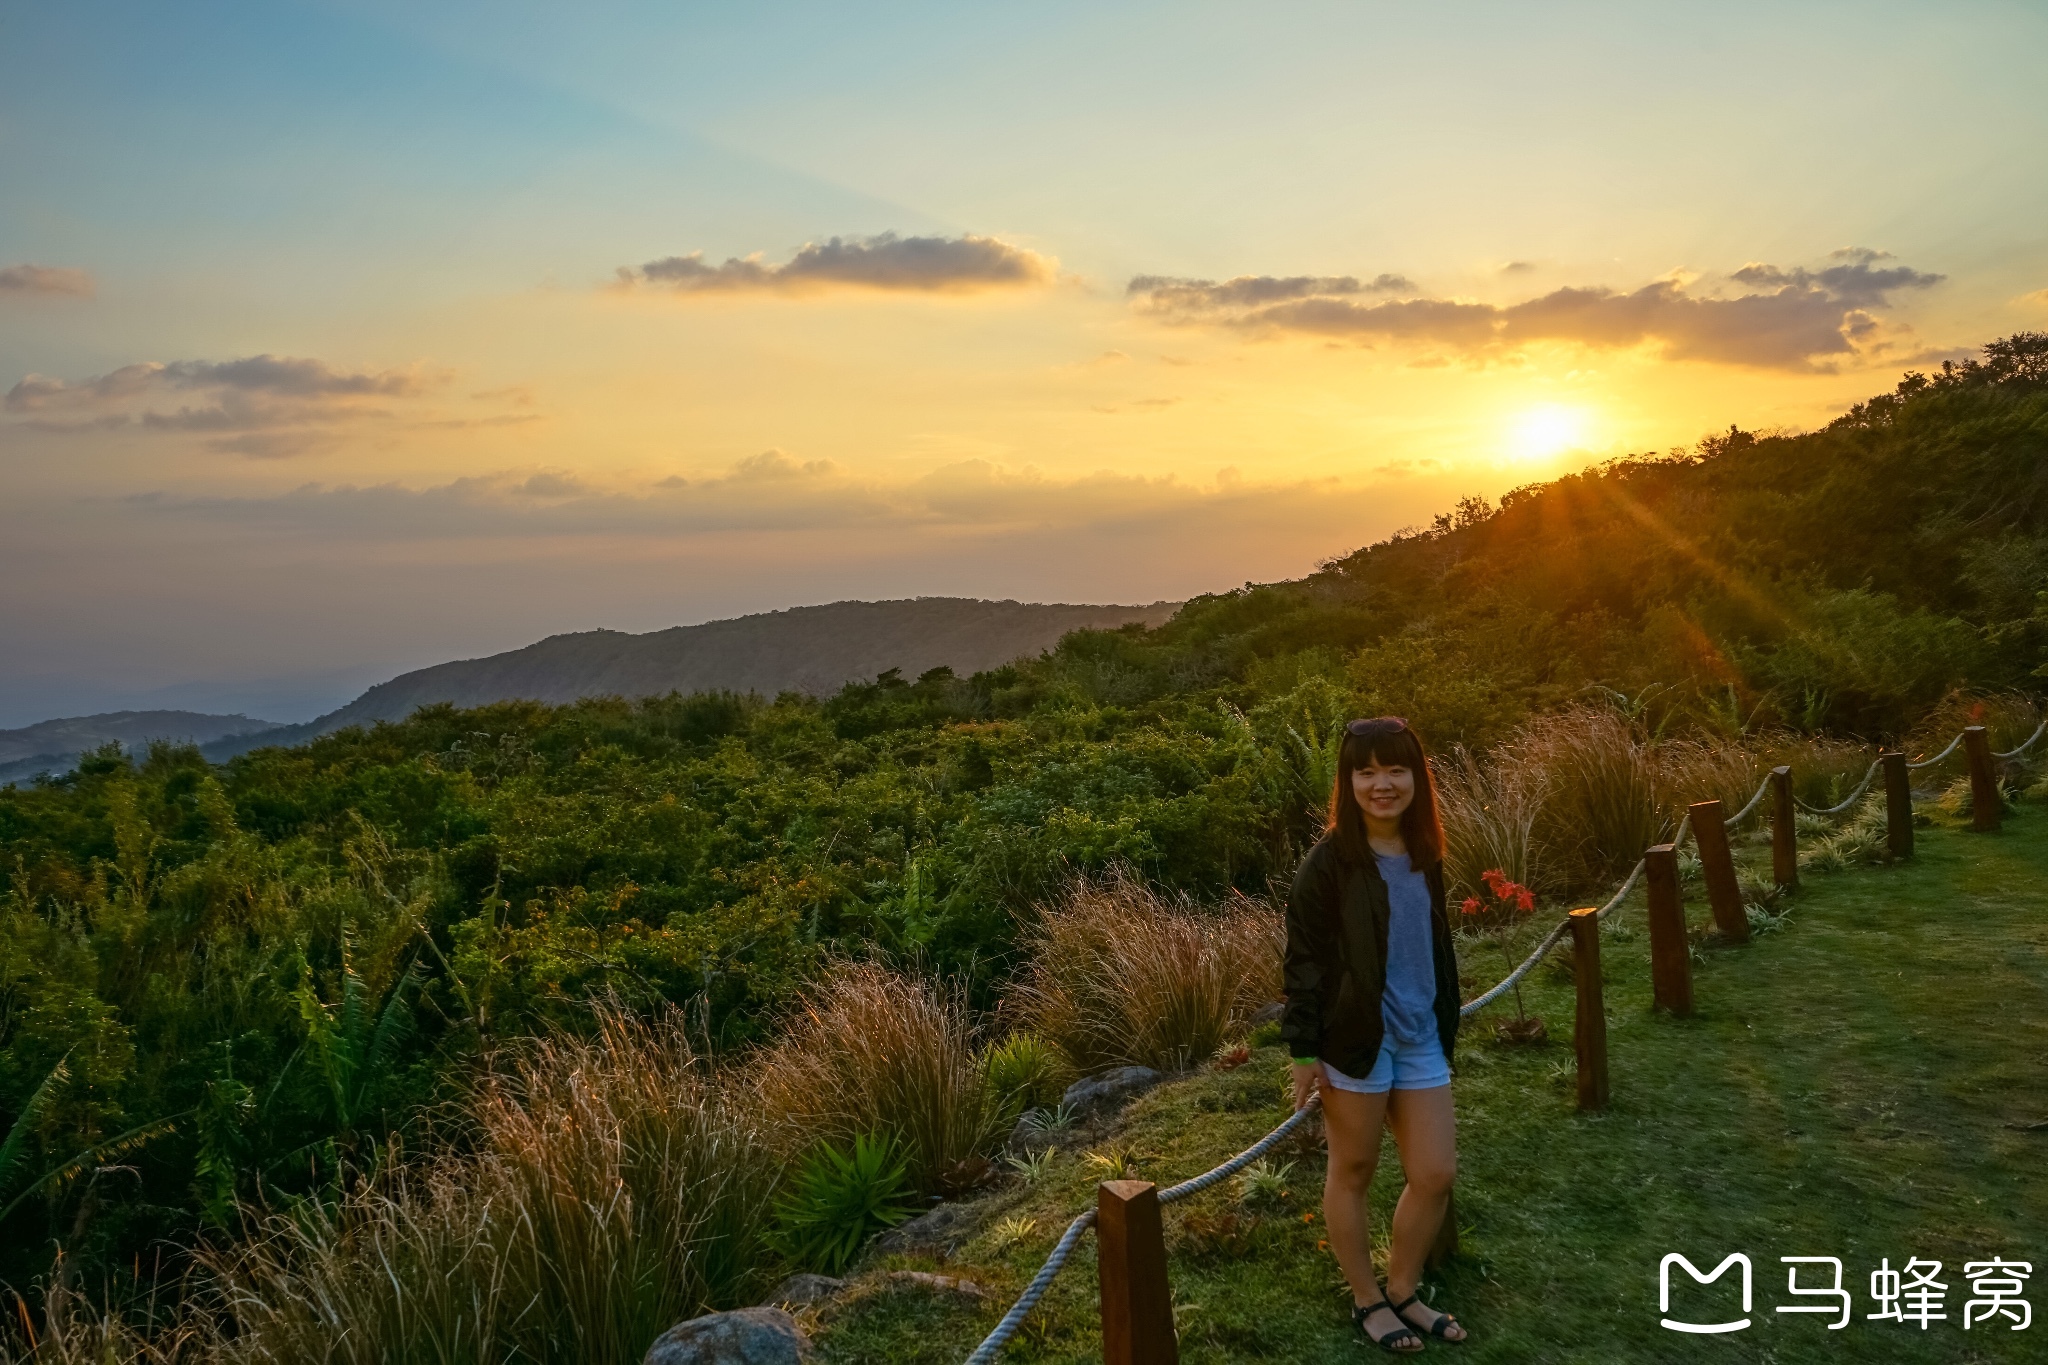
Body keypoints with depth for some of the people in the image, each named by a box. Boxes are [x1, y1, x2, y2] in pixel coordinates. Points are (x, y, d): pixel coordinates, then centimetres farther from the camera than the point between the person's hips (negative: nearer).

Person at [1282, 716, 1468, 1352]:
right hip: (1356, 1038, -6)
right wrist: (1304, 1050, -12)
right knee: (1353, 1173, 10)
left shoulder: (1423, 856, 5)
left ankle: (1402, 1291, 31)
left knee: (1435, 1174, 10)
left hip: (1421, 1038, 6)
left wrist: (1445, 1024, 19)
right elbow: (1303, 960, -11)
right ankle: (1367, 1301, 29)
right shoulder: (1329, 861, -13)